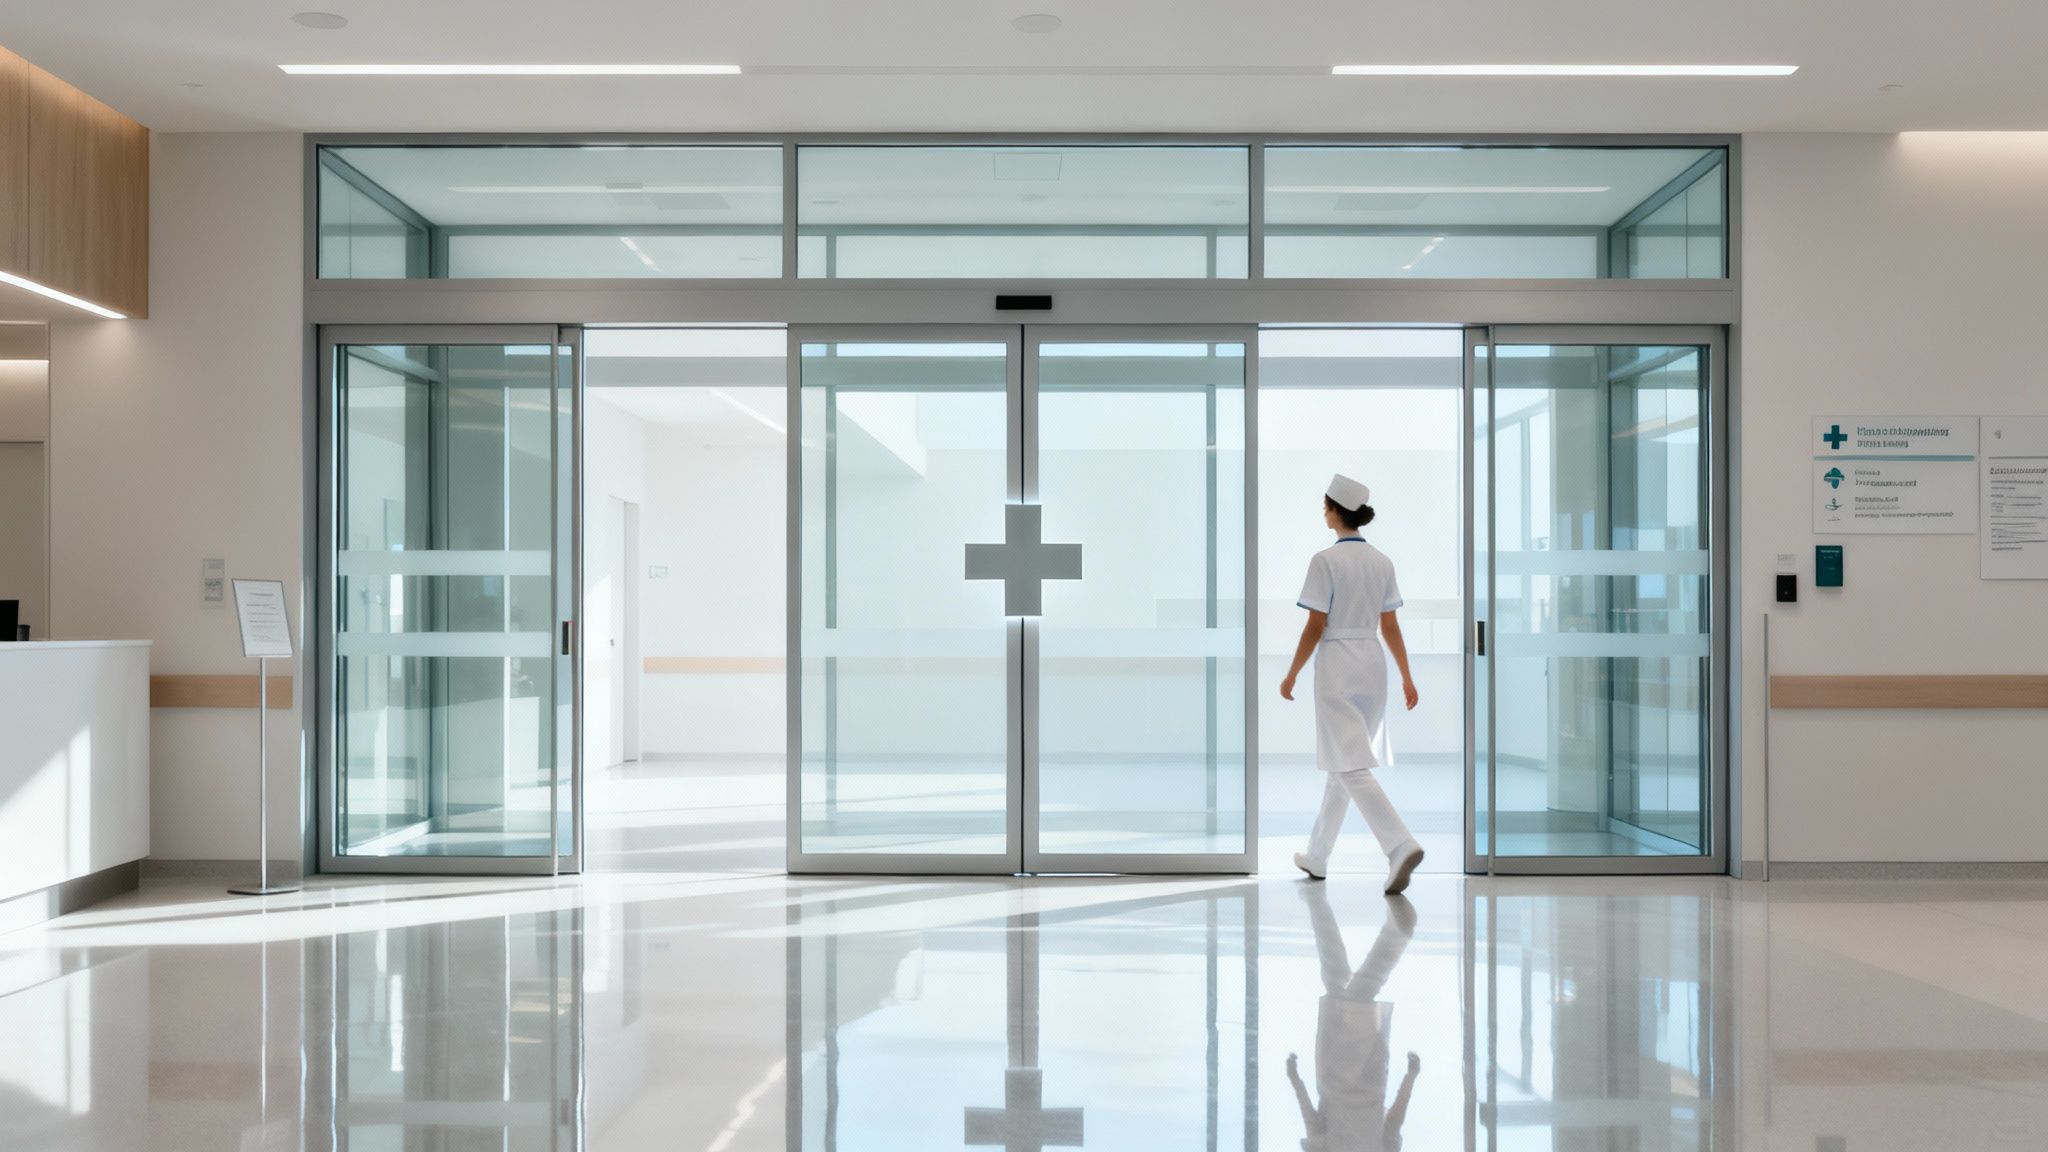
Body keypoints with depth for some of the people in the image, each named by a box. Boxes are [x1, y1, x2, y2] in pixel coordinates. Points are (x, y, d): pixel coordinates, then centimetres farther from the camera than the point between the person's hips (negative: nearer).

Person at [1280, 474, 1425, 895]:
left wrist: (1292, 674, -3)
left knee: (1351, 767, -8)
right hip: (1372, 664, 7)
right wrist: (1406, 677, 12)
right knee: (1342, 763, 16)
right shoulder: (1382, 562, 7)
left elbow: (1315, 626, -12)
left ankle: (1401, 846, -26)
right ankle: (1317, 856, 27)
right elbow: (1390, 626, 8)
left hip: (1336, 664, -7)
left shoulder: (1325, 560, -12)